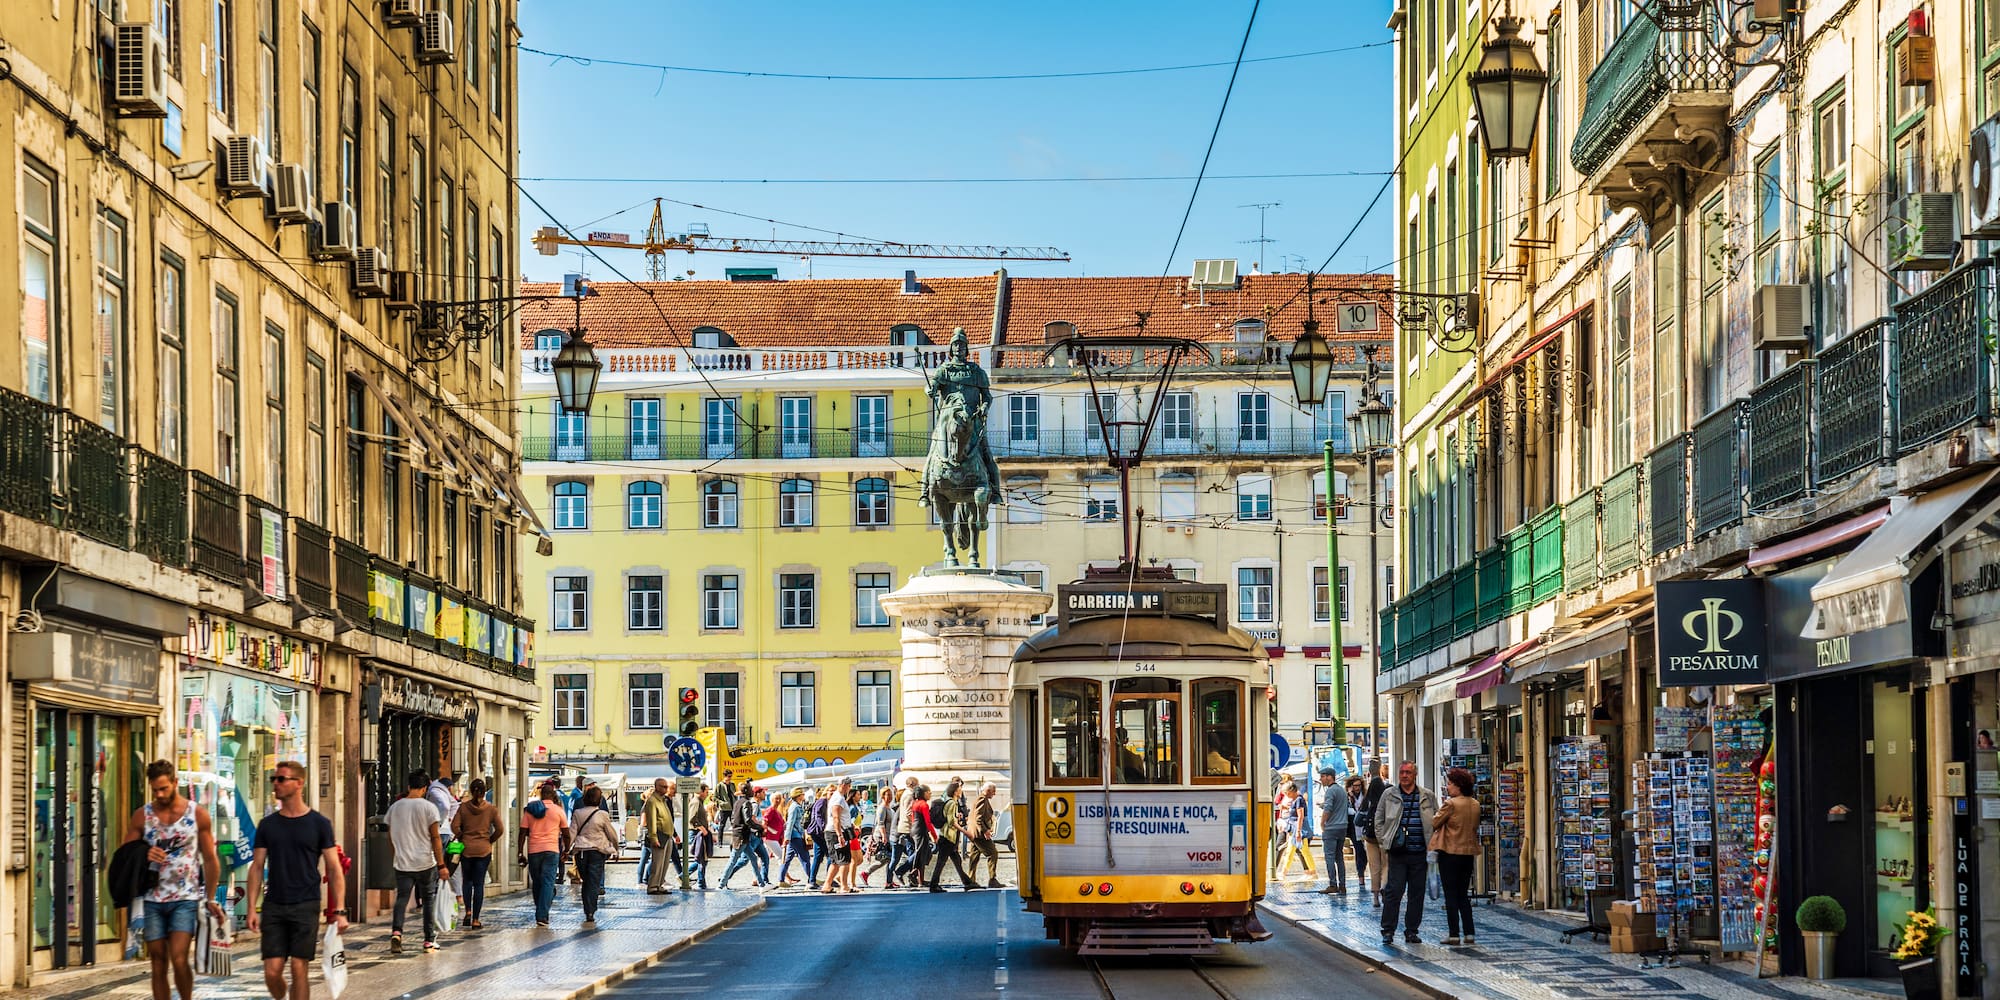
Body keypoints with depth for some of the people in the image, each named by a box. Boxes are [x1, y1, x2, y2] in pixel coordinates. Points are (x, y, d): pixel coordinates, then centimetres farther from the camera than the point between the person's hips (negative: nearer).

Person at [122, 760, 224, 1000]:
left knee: (179, 959, -16)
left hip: (186, 898, -2)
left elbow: (210, 859, 6)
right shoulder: (142, 816, 5)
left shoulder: (198, 815, 0)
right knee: (159, 963, 4)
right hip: (153, 899, 2)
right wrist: (144, 855, -15)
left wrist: (211, 899, 3)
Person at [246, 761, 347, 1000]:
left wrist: (339, 911, -9)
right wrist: (252, 908, 1)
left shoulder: (319, 824, 0)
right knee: (272, 972, -3)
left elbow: (334, 869, 0)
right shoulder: (267, 825, 9)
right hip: (273, 907, 2)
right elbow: (257, 867, 10)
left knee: (298, 969, -5)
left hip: (305, 907, -2)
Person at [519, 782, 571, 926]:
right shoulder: (558, 811, 1)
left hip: (533, 851, 2)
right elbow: (566, 834, 4)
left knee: (536, 883, 15)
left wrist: (521, 853, 7)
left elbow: (523, 832, 4)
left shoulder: (530, 810, 6)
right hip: (551, 850, -2)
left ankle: (540, 913, 23)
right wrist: (566, 850, 18)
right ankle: (542, 916, -16)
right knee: (548, 882, -5)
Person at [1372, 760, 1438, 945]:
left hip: (1420, 852, 2)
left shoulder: (1427, 796, 8)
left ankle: (1411, 930, 13)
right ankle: (1388, 930, -2)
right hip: (1397, 852, -2)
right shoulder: (1389, 794, 7)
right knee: (1394, 891, -7)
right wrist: (1383, 840, 3)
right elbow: (1379, 819, 12)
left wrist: (1433, 845, 5)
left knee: (1417, 893, 5)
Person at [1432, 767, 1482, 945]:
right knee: (1464, 895, 13)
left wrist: (1440, 810, 10)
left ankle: (1454, 934, -2)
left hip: (1450, 852, -6)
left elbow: (1434, 823, -8)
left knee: (1451, 895, -1)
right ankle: (1469, 933, 8)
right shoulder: (1475, 805, 6)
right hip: (1468, 852, 6)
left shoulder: (1451, 804, -16)